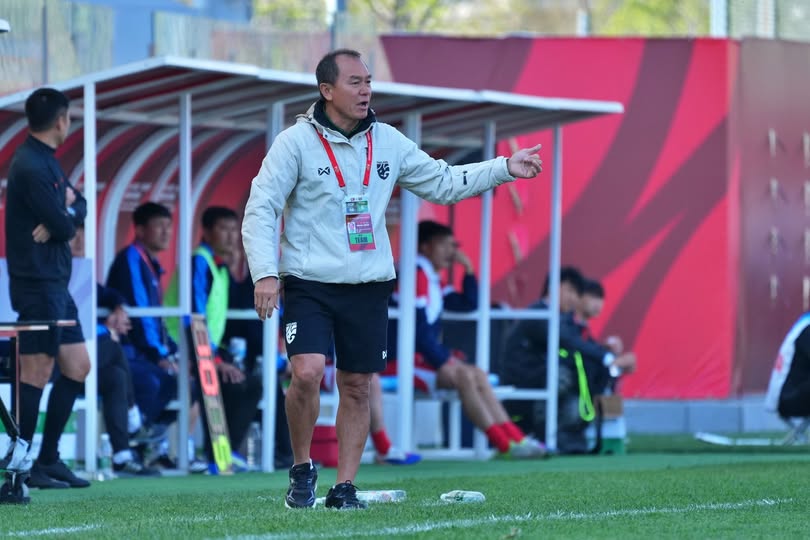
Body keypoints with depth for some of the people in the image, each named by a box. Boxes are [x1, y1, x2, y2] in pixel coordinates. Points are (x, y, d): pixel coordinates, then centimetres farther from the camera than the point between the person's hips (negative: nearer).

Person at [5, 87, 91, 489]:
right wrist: (66, 217, 4)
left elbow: (78, 208, 13)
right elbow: (64, 225, -19)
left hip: (55, 282, 10)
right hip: (38, 284, -10)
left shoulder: (44, 161, 16)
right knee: (37, 371, -8)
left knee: (77, 366, 11)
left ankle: (48, 459, 16)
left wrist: (60, 219, -9)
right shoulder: (32, 166, -16)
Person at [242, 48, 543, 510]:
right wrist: (265, 273, -18)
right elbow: (260, 208, -7)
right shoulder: (296, 142, -7)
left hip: (369, 288, 4)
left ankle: (345, 487, 15)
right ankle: (303, 469, 2)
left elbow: (443, 182, 13)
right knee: (307, 373, -19)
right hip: (309, 284, -4)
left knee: (357, 386, 6)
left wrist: (504, 168, 3)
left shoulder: (388, 141, 6)